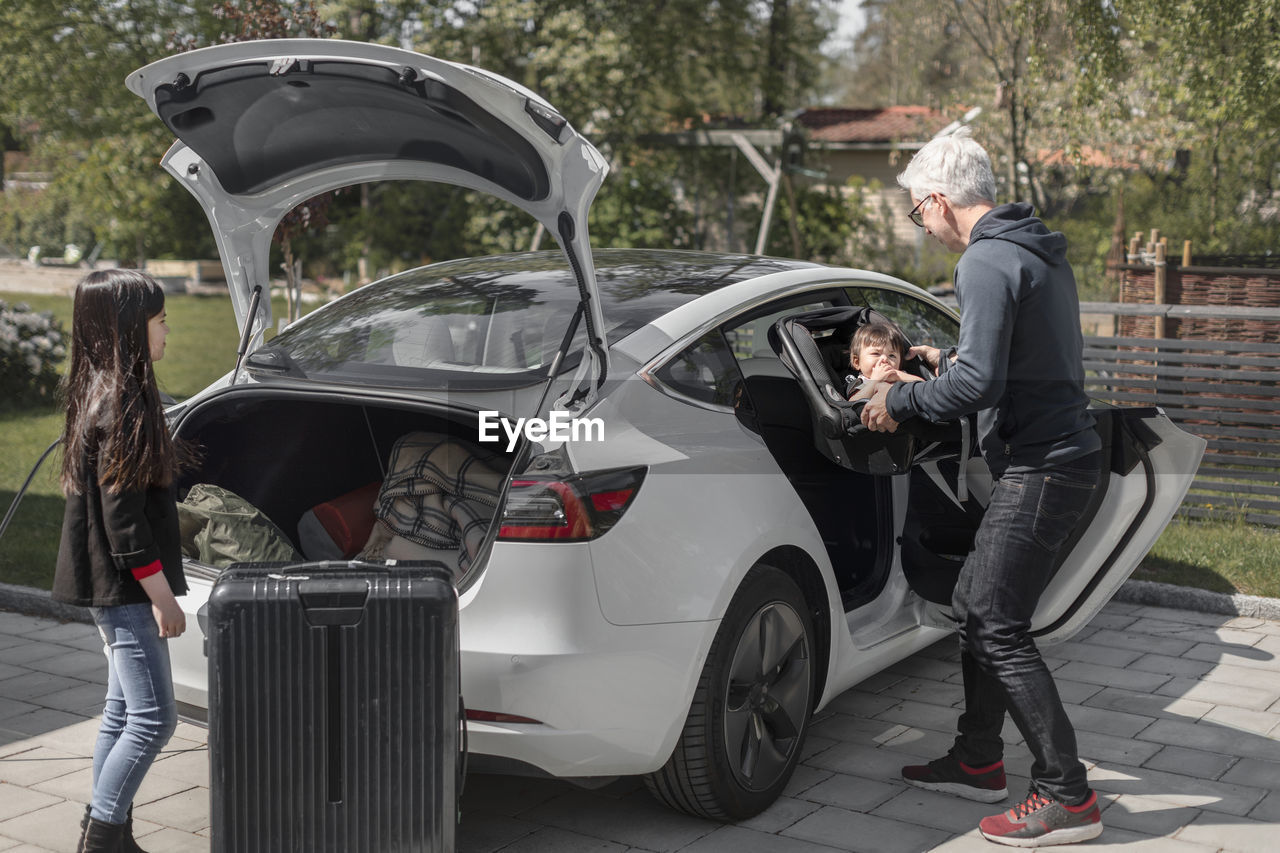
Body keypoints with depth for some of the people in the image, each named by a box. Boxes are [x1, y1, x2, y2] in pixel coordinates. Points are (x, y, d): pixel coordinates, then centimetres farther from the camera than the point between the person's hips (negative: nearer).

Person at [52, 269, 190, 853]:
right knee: (153, 717, -6)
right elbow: (121, 515, -22)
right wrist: (161, 594, -18)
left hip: (110, 585, 10)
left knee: (123, 712, 14)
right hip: (123, 585, -10)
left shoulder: (96, 391, 11)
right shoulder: (123, 402, -19)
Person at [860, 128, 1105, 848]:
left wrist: (901, 398, -10)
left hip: (1042, 468, -10)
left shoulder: (987, 262, -17)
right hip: (1058, 456, 10)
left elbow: (978, 385, -24)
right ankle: (980, 761, 29)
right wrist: (951, 359, 26)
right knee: (976, 607, 17)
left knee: (1000, 630, -7)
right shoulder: (1038, 250, 15)